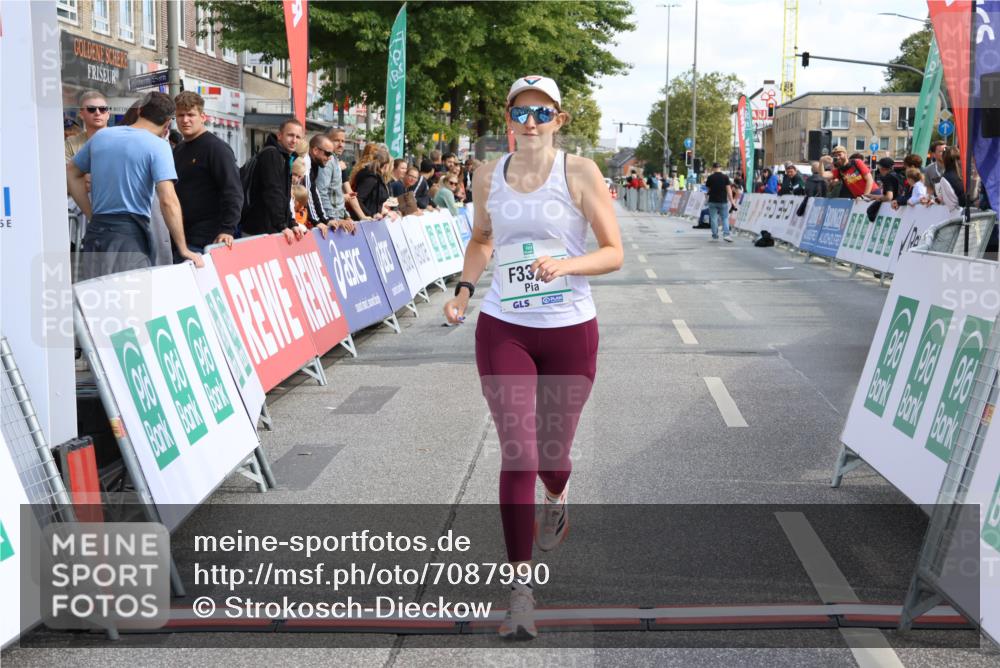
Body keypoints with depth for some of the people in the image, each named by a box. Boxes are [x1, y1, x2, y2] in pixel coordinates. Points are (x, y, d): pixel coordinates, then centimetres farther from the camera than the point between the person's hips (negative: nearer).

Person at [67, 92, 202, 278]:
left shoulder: (101, 136, 12)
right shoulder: (158, 145, -7)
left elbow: (71, 173, 24)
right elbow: (168, 201, -16)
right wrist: (183, 250, -11)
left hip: (95, 232, 6)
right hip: (131, 235, -6)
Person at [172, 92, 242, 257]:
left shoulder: (217, 148, -6)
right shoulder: (177, 152, 19)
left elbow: (233, 192, -14)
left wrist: (227, 230, -23)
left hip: (208, 238, -8)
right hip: (180, 237, 8)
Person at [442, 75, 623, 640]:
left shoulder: (579, 172, -8)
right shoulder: (488, 176, 2)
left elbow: (614, 253, -7)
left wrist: (564, 264, -24)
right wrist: (466, 287, 3)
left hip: (570, 331, -1)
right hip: (503, 330, 1)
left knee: (552, 450, 12)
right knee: (517, 452, -8)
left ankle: (557, 497, 51)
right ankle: (521, 584, 0)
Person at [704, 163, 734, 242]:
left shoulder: (710, 177, -3)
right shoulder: (725, 177, -4)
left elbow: (708, 188, 6)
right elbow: (728, 189, -7)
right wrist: (731, 200, -5)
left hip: (712, 201, 0)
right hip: (723, 201, 0)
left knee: (714, 219, 6)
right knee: (725, 218, 7)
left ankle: (715, 236, 6)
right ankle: (726, 234, -9)